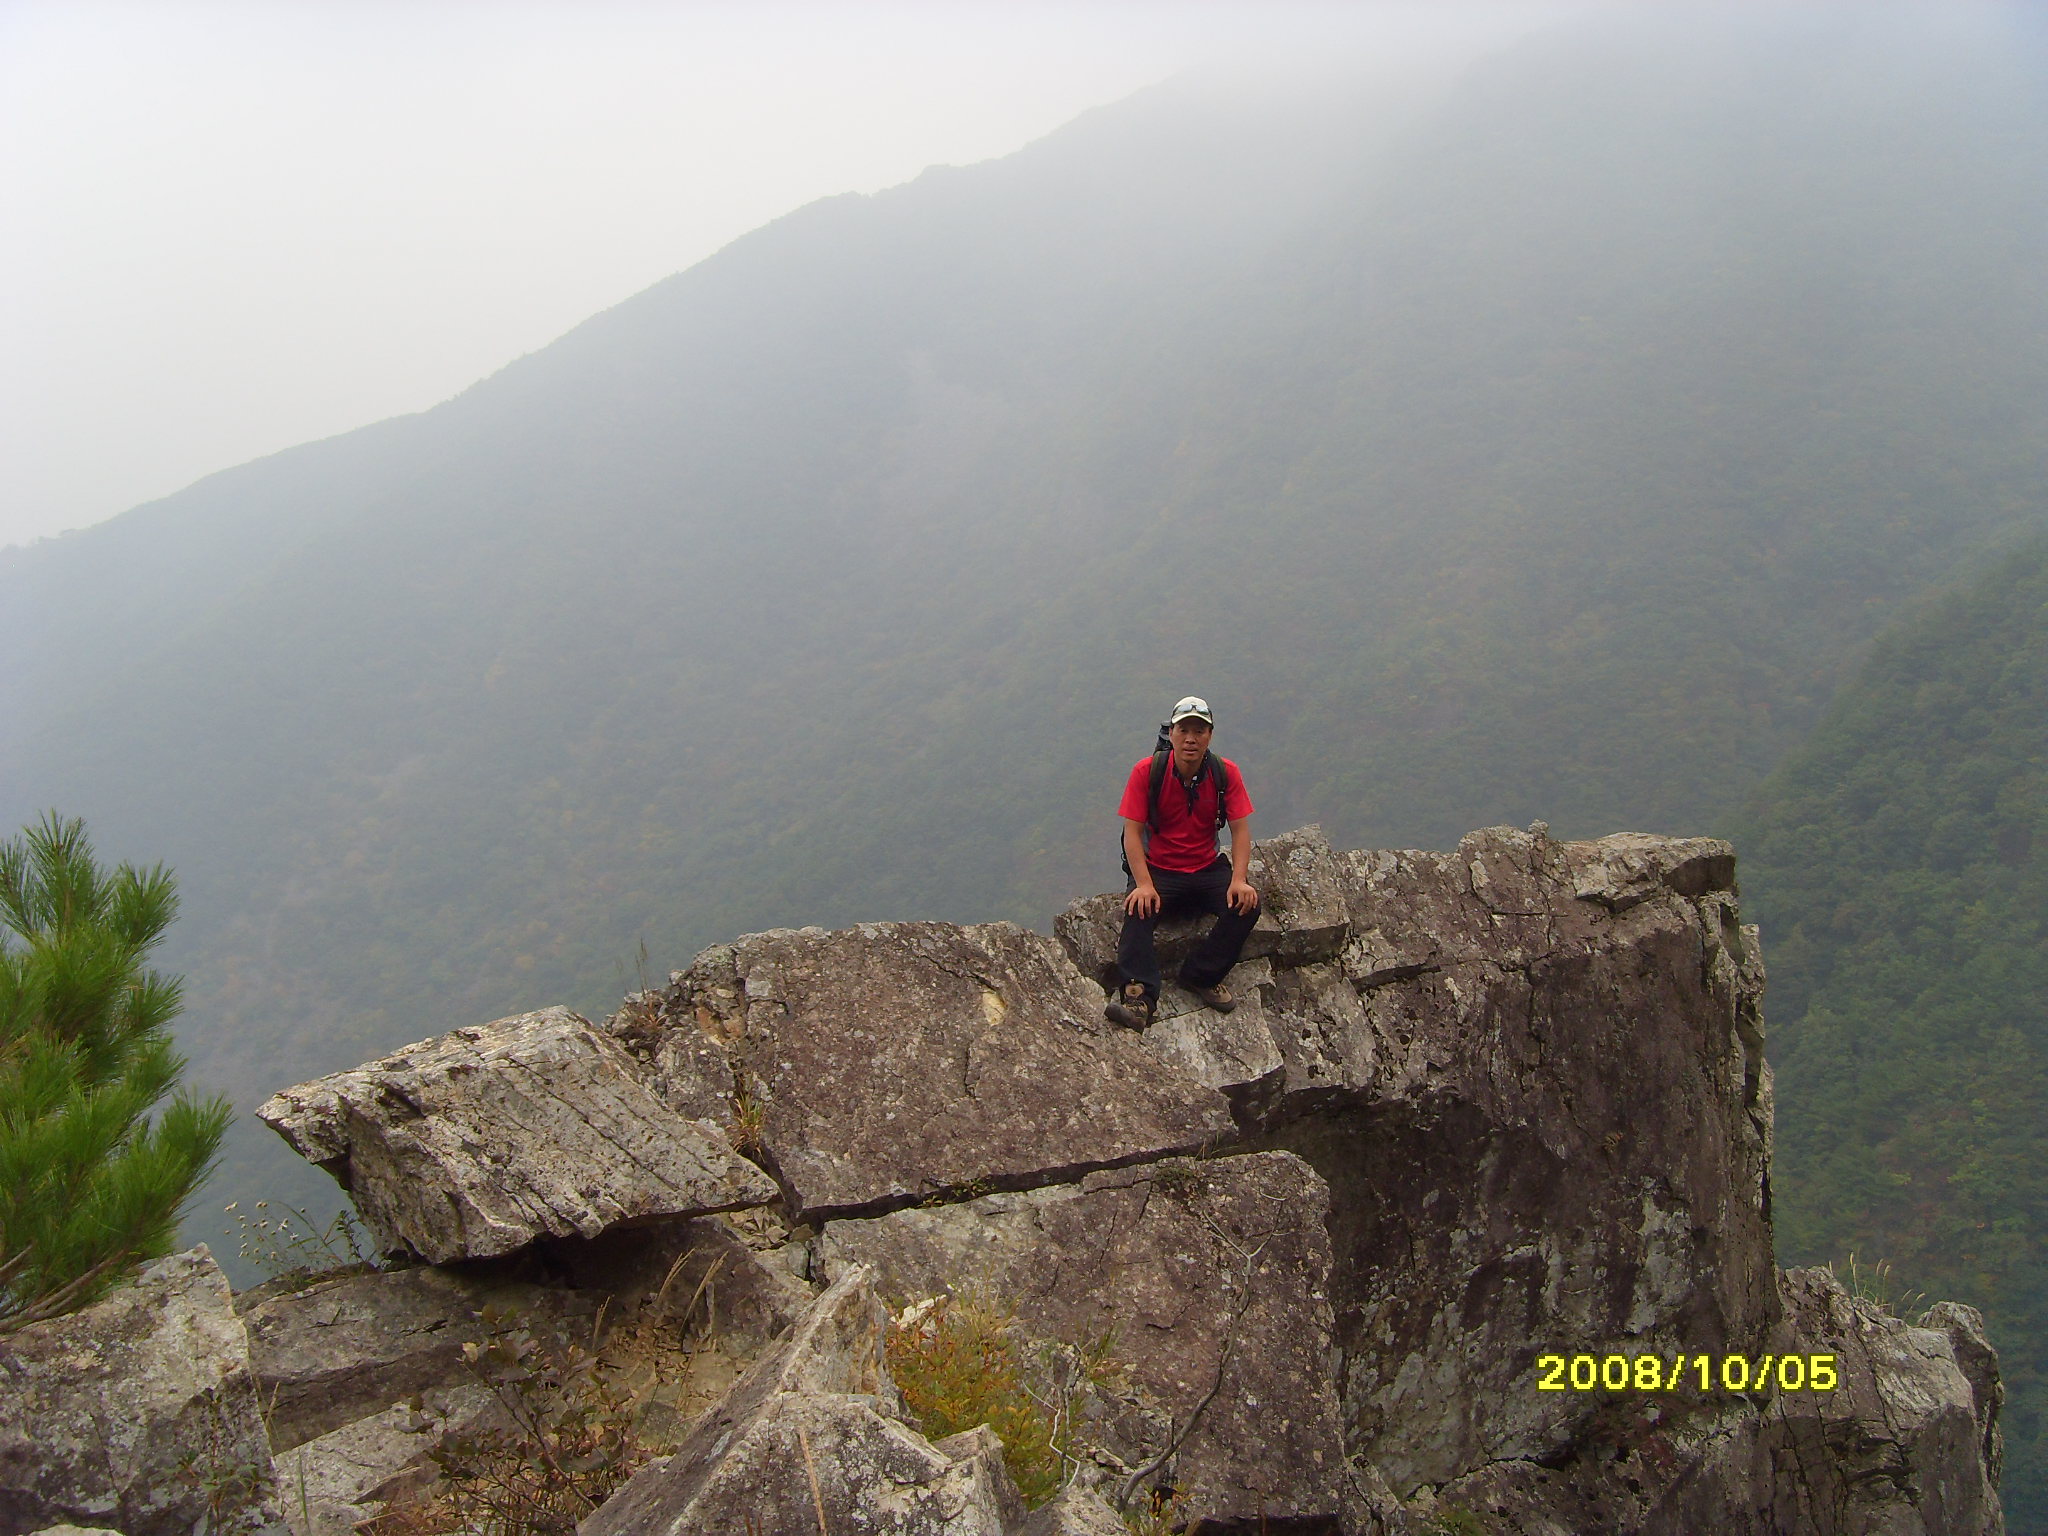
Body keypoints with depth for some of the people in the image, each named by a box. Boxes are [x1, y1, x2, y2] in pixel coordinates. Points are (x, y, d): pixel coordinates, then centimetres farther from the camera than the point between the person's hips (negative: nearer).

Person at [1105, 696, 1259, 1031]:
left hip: (1208, 870, 2)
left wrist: (1239, 880, -21)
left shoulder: (1226, 773, -4)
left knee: (1247, 903, -24)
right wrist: (1144, 885, -26)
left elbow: (1240, 829, -5)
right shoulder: (1146, 772, -10)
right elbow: (1133, 832, -13)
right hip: (1159, 870, -2)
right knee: (1138, 908, -32)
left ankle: (1200, 977, -13)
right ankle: (1139, 995, -38)